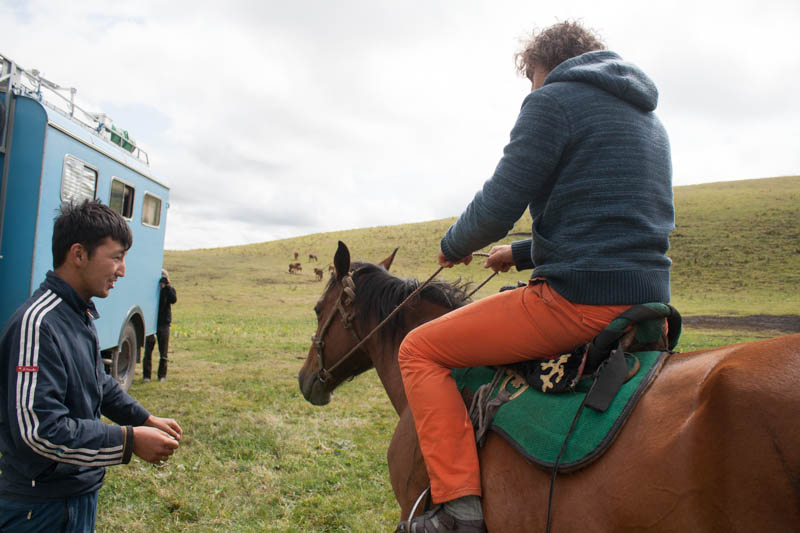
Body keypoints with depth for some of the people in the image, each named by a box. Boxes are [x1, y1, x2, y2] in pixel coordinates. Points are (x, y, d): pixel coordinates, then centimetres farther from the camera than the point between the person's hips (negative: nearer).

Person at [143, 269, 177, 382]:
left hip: (164, 325, 0)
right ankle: (146, 375, 9)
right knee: (148, 351, 1)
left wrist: (167, 286, -19)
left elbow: (173, 300, -16)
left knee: (163, 353, 4)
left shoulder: (169, 290, 5)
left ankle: (162, 375, 14)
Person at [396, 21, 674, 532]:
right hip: (648, 301, 10)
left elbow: (497, 209, -13)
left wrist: (454, 246, 9)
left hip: (578, 299, -10)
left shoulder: (553, 99, -4)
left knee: (419, 349, -1)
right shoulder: (649, 120, 24)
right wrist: (522, 254, 30)